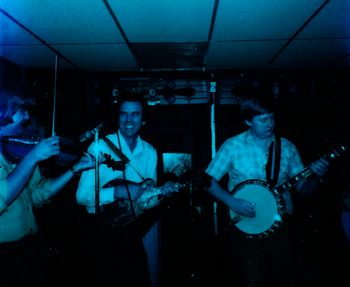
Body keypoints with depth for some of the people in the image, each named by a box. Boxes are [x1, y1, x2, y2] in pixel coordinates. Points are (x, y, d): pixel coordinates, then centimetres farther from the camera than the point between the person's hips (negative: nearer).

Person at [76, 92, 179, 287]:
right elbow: (82, 195, -16)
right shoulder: (100, 147, -12)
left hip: (134, 227, 4)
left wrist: (161, 191, -11)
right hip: (102, 228, -4)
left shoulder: (150, 152, 2)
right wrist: (118, 192, -27)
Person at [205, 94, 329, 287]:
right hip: (244, 227, -3)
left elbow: (303, 188, 6)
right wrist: (232, 202, -19)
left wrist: (316, 176, -14)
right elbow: (209, 181, -6)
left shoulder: (287, 148, 3)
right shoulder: (233, 146, -7)